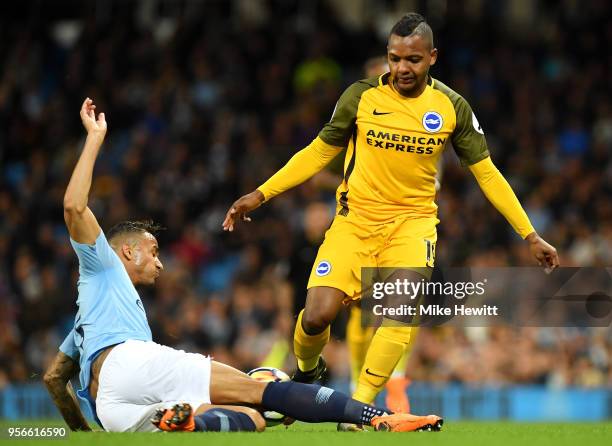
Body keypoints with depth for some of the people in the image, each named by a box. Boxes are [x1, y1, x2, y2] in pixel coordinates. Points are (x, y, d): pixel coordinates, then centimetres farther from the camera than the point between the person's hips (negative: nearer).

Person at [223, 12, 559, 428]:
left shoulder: (452, 107, -2)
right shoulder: (361, 96, -4)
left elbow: (486, 173, 7)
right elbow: (318, 153, 8)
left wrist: (530, 236, 5)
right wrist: (260, 194, 2)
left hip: (413, 219, 0)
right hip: (356, 217, 0)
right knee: (317, 316, -14)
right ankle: (307, 372, 21)